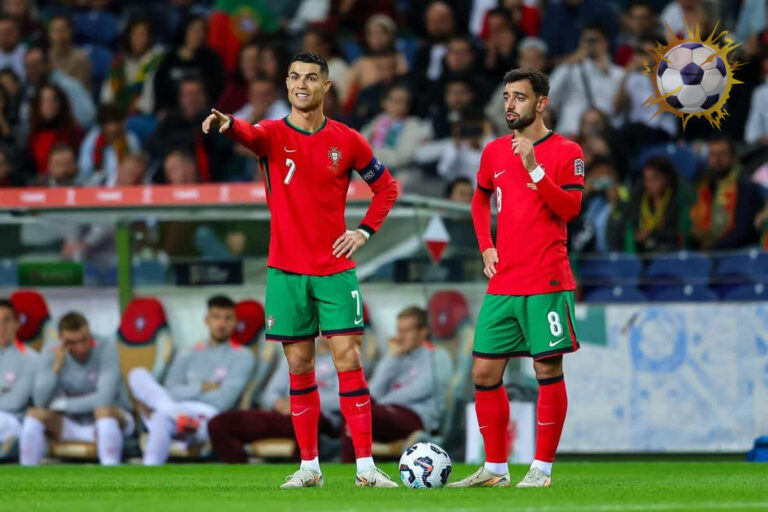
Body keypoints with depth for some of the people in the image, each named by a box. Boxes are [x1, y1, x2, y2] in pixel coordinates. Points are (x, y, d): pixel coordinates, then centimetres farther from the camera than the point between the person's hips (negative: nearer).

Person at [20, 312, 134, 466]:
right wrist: (57, 366, -28)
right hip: (73, 426, 4)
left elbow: (105, 399, -27)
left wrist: (63, 405, -18)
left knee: (103, 410, -37)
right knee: (34, 414, -20)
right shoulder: (51, 354, -8)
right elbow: (40, 402, -17)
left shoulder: (106, 348, -18)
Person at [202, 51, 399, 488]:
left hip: (335, 269, 0)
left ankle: (366, 465, -4)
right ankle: (309, 466, 12)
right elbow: (250, 135, -25)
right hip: (286, 270, 0)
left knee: (348, 359, -7)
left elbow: (387, 186, 15)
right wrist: (227, 124, -49)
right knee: (300, 366, 4)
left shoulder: (347, 140, 3)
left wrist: (365, 230, 0)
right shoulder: (274, 135, 0)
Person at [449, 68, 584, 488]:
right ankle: (495, 468, 13)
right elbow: (480, 200, 29)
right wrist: (486, 247, 14)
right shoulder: (495, 152, 13)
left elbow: (570, 208, -14)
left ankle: (542, 468, 2)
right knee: (484, 373, 4)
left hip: (547, 283, -6)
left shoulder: (565, 152, -3)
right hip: (502, 283, 6)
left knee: (548, 370, -4)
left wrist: (534, 168, -23)